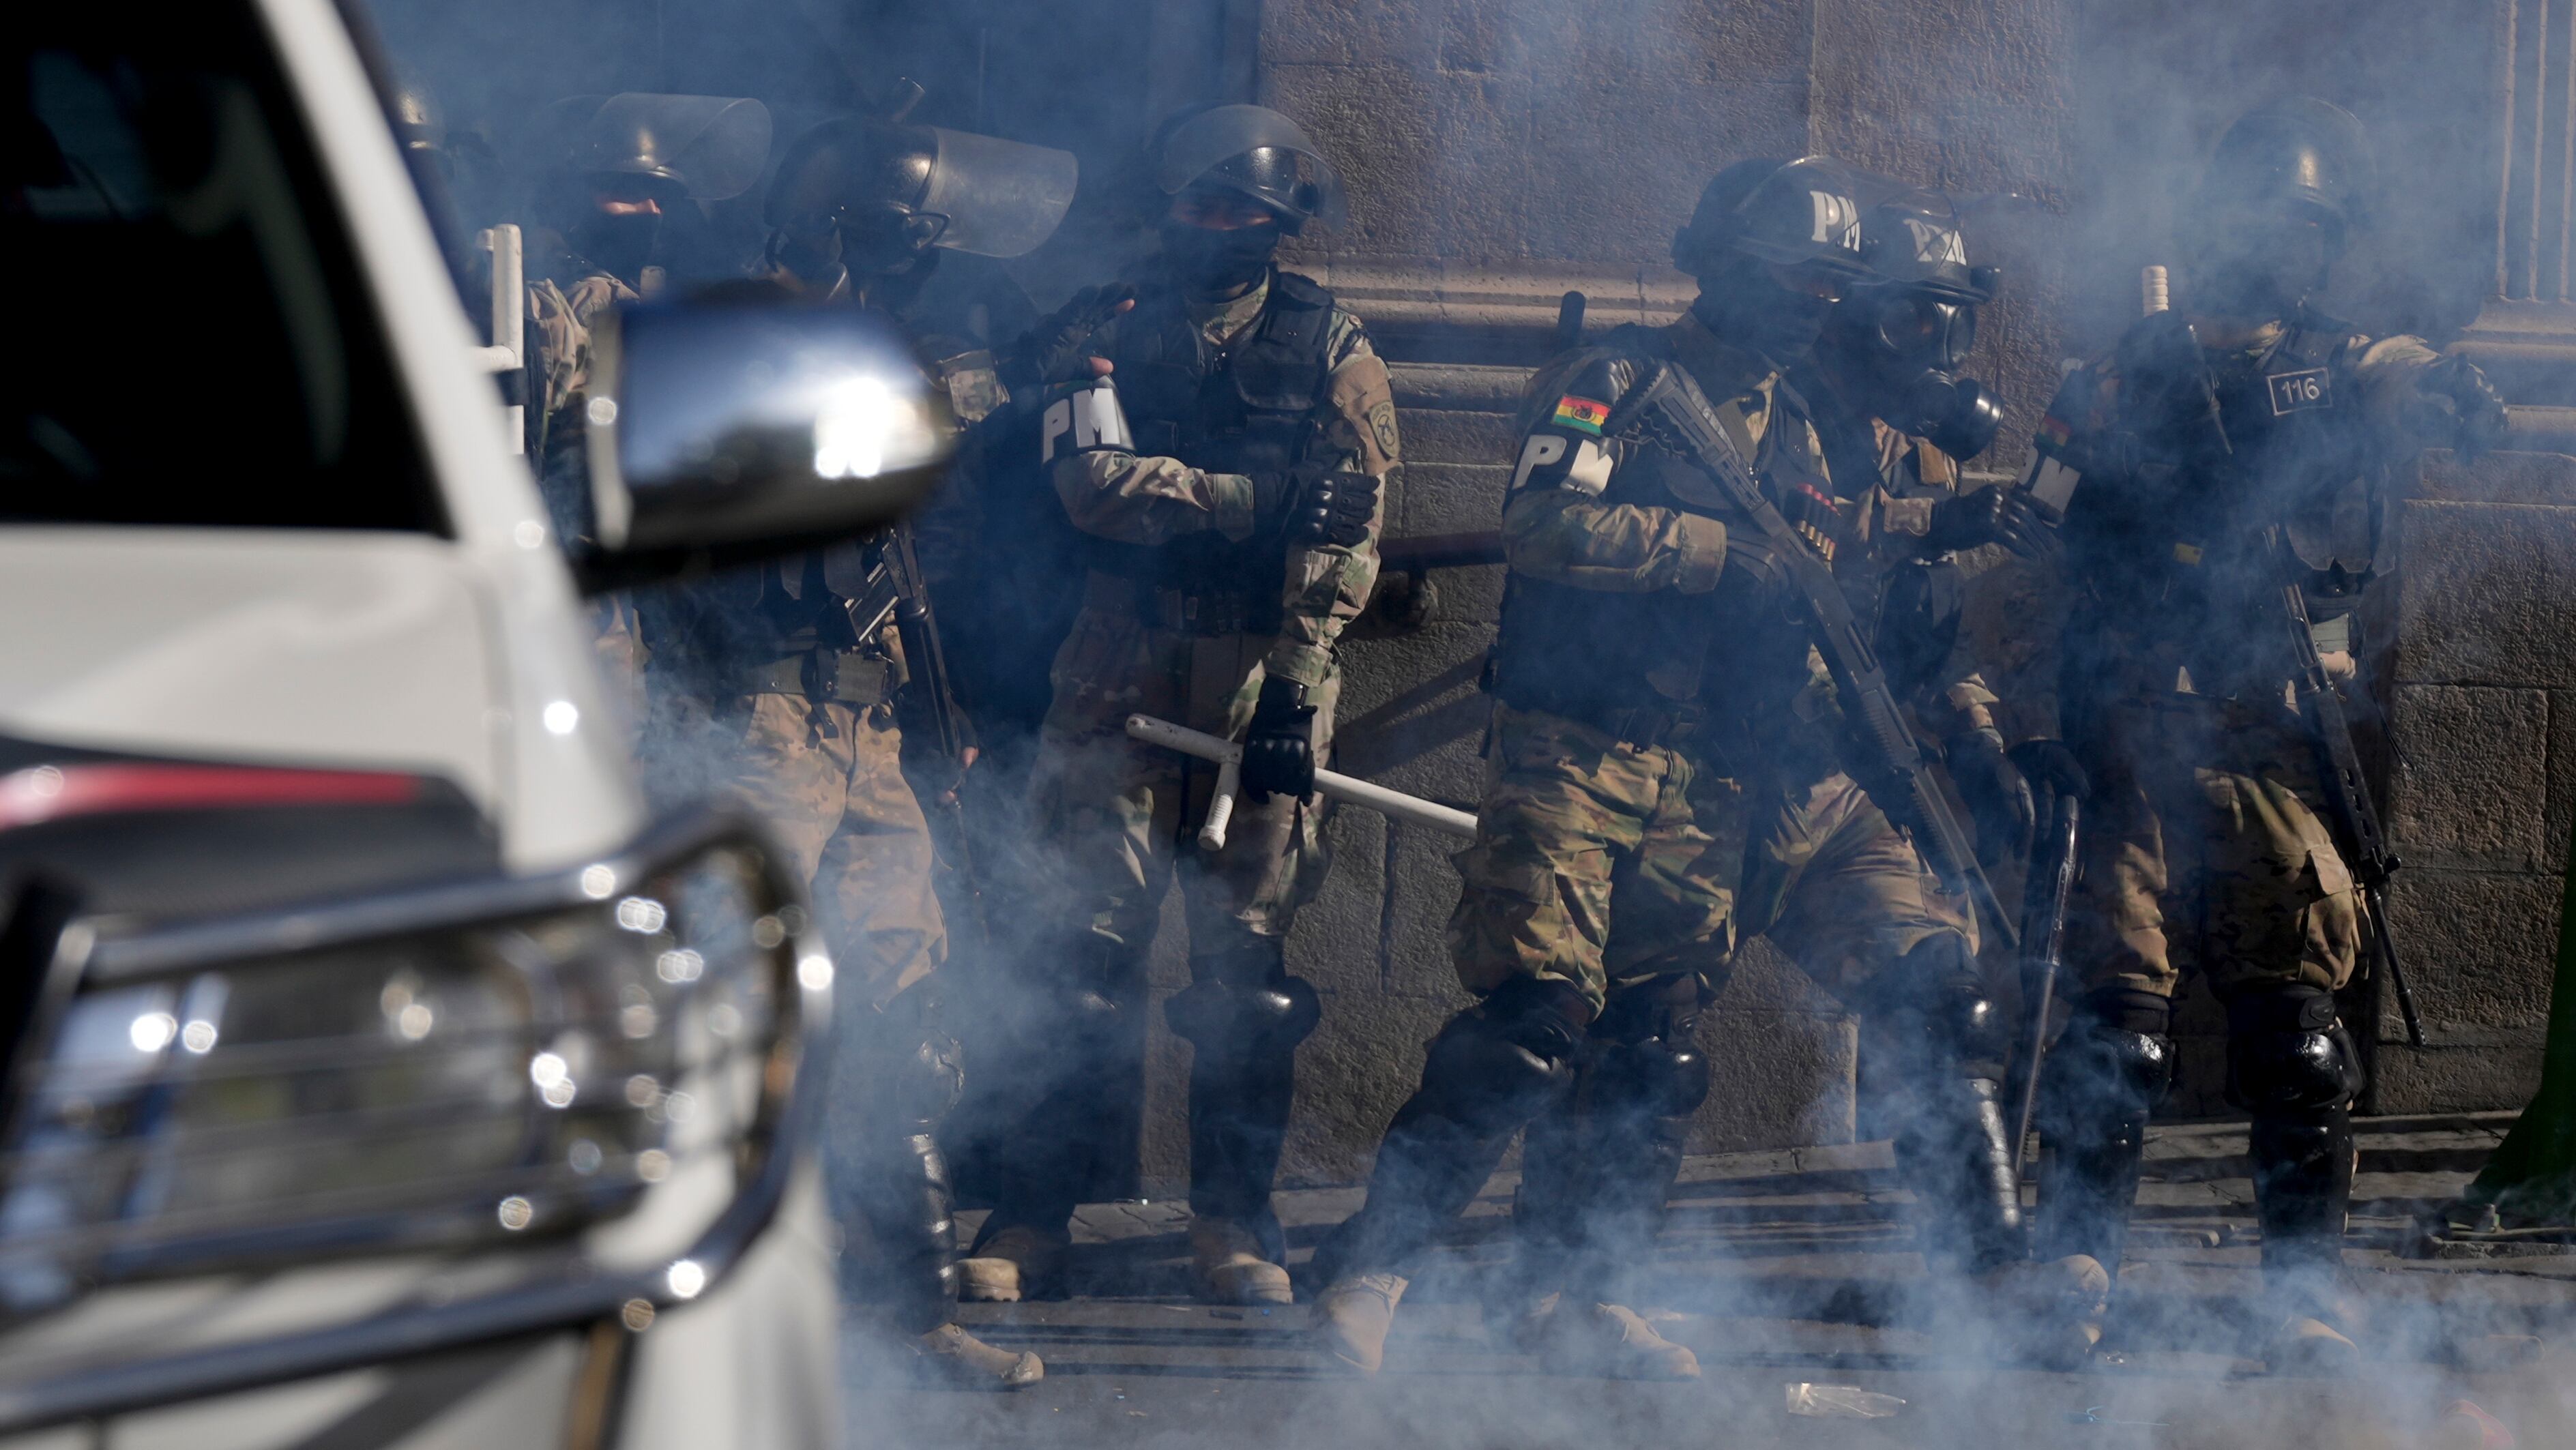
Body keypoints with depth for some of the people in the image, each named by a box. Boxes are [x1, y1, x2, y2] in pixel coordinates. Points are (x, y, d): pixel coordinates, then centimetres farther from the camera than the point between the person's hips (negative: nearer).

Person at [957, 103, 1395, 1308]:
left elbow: (1340, 540, -2)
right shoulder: (1104, 330, 10)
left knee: (1247, 960, 0)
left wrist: (1290, 691, -11)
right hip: (1121, 676, 0)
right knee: (1083, 948, -4)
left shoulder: (1329, 352, 7)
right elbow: (1090, 477, -7)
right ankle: (1028, 1217, 0)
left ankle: (1235, 1221, 7)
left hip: (1264, 677, 0)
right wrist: (1249, 498, -10)